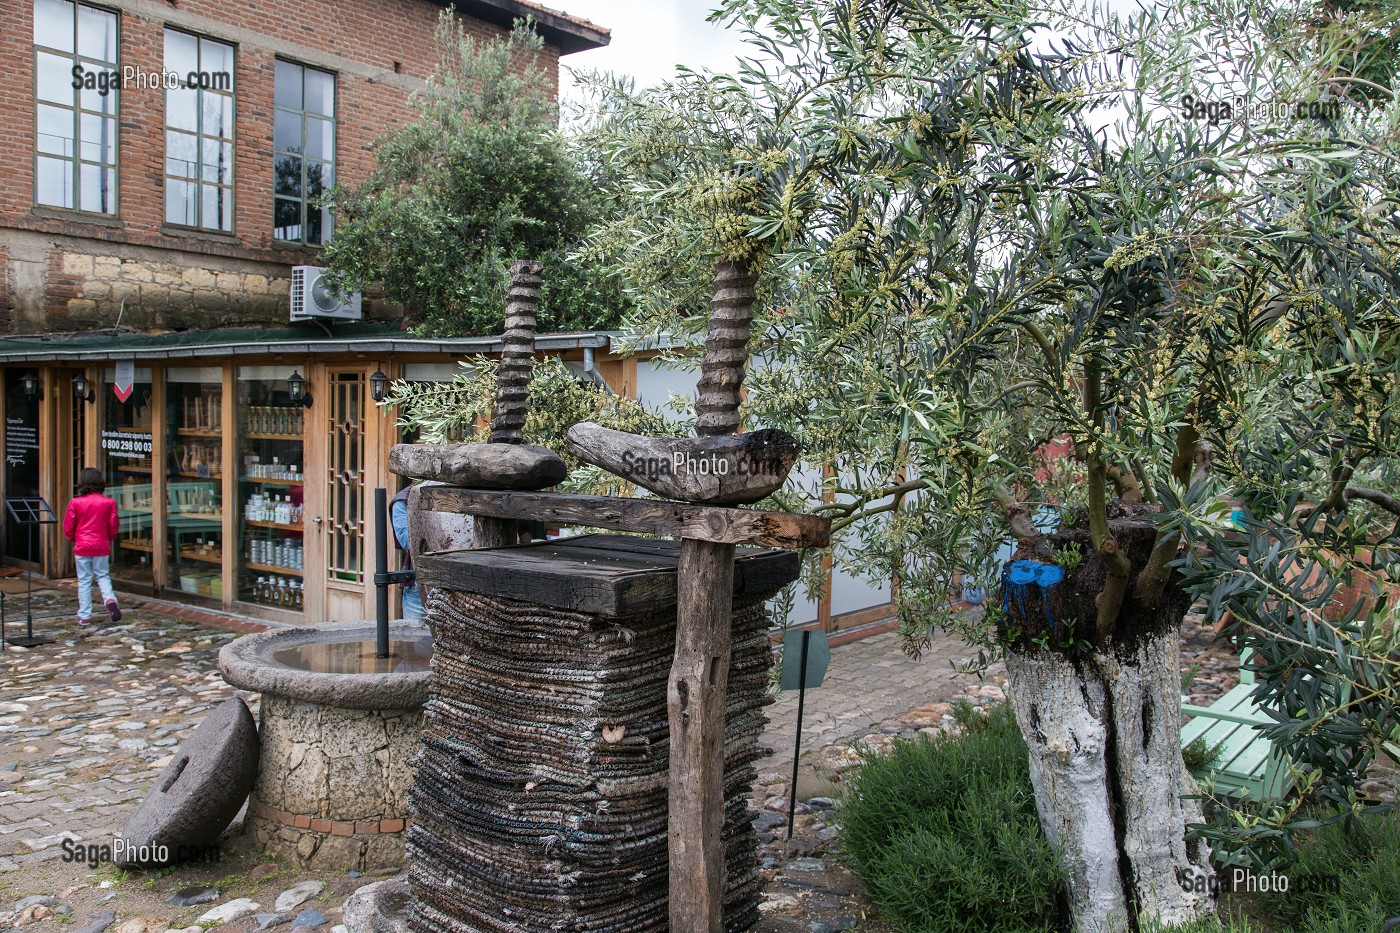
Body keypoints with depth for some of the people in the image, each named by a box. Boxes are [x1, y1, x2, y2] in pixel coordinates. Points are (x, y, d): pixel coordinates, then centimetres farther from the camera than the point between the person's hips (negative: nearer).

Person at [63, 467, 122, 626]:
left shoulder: (75, 503, -7)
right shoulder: (109, 503, -5)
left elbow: (68, 528, -2)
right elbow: (113, 526, 0)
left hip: (82, 547, -1)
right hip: (101, 546, 1)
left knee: (84, 580, 6)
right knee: (103, 575, 14)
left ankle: (84, 616, 9)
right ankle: (110, 599, -13)